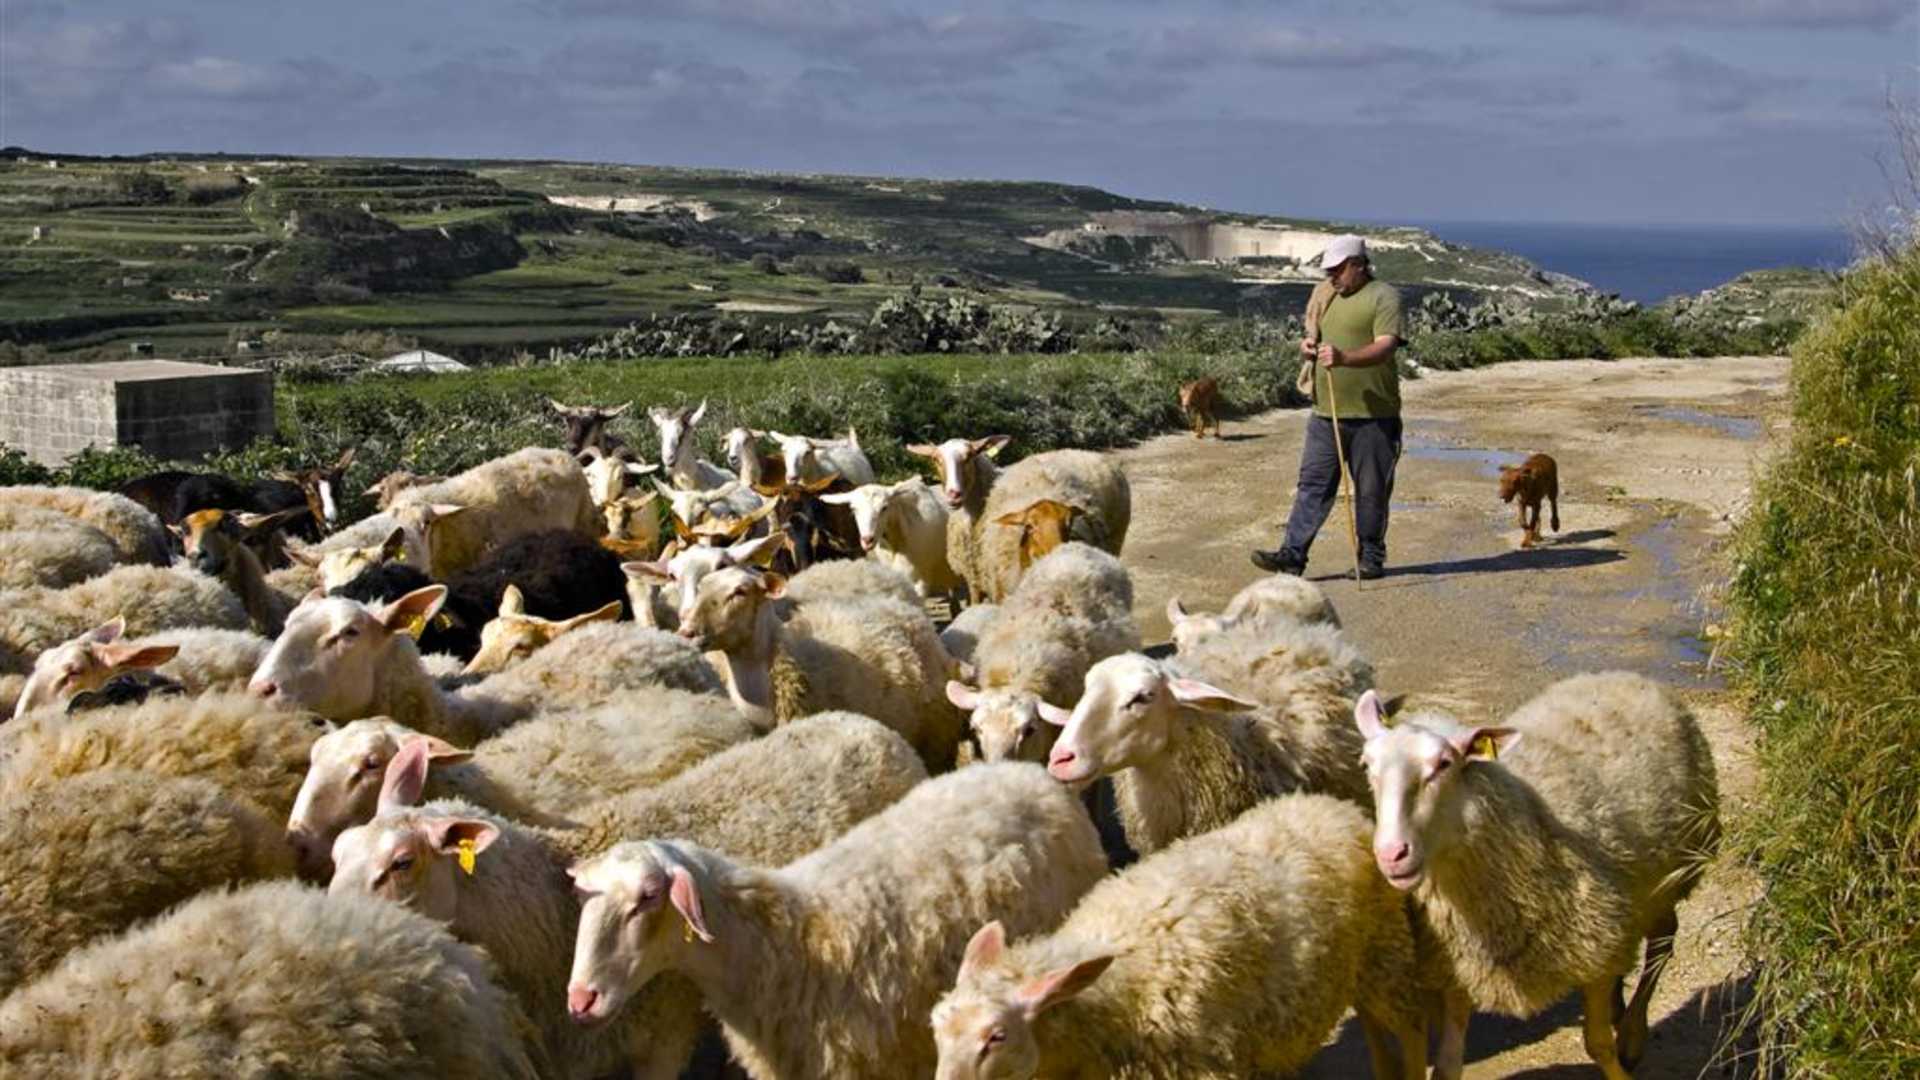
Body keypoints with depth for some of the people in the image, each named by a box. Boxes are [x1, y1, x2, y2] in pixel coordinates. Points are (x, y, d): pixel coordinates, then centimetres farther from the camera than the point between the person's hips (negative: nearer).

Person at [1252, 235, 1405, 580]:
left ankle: (1372, 558, 15)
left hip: (1373, 413, -6)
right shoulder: (1324, 294, 15)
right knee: (1312, 485, 1)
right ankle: (1292, 554, -1)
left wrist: (1345, 358, -35)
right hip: (1326, 413, 6)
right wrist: (1308, 347, 1)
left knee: (1371, 490, 4)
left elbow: (1385, 347, -19)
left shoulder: (1383, 296, -7)